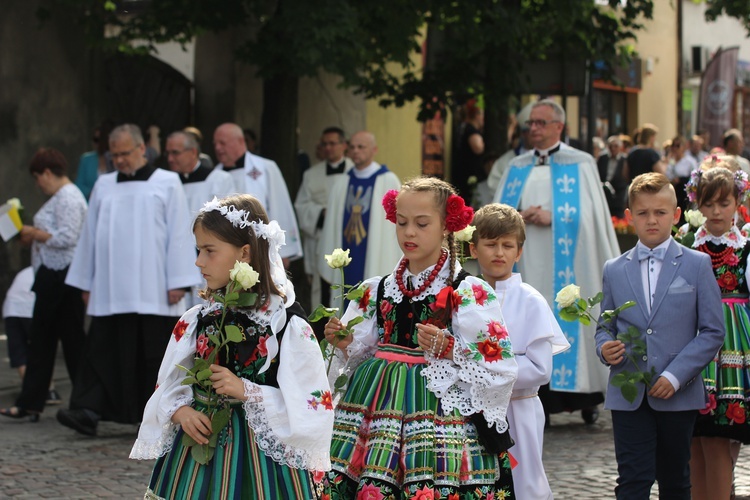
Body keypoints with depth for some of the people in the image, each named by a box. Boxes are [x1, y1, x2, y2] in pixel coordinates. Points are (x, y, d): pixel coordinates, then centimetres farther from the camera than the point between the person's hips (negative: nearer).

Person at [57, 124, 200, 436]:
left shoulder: (168, 184, 4)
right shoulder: (104, 186, 15)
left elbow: (179, 235, 0)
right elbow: (90, 235, 16)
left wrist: (178, 282, -7)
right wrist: (85, 282, 12)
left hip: (154, 291, -3)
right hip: (110, 291, 3)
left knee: (155, 356, 1)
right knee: (102, 353, -4)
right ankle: (88, 412, -10)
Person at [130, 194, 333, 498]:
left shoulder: (288, 325, -10)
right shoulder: (195, 321, 6)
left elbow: (315, 406, -14)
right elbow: (167, 390, 12)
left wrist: (246, 391, -20)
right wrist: (180, 412, -10)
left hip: (261, 455, -4)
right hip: (198, 447, 5)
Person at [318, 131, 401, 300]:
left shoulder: (388, 182, -4)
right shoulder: (342, 183, 10)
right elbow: (331, 225, 11)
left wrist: (396, 272, -9)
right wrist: (328, 267, 7)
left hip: (376, 266, -5)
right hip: (347, 266, 5)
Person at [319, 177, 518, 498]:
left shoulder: (468, 292, -3)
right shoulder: (376, 291, 11)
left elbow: (499, 366, -8)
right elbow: (358, 357, 18)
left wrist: (451, 350, -20)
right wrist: (344, 346, -2)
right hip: (383, 409, 4)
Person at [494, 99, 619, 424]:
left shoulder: (580, 164, 6)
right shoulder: (517, 167, 16)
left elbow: (589, 213, -3)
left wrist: (552, 217, -13)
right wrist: (520, 216, -8)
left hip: (564, 262, -3)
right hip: (526, 261, 3)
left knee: (567, 321, -6)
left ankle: (585, 399, 4)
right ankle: (539, 400, -2)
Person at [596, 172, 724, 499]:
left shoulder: (697, 265, 2)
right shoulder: (614, 270, 8)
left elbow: (713, 331, -2)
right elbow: (604, 327, 14)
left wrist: (675, 375, -12)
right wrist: (604, 349, -11)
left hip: (678, 394, 0)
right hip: (628, 395, 1)